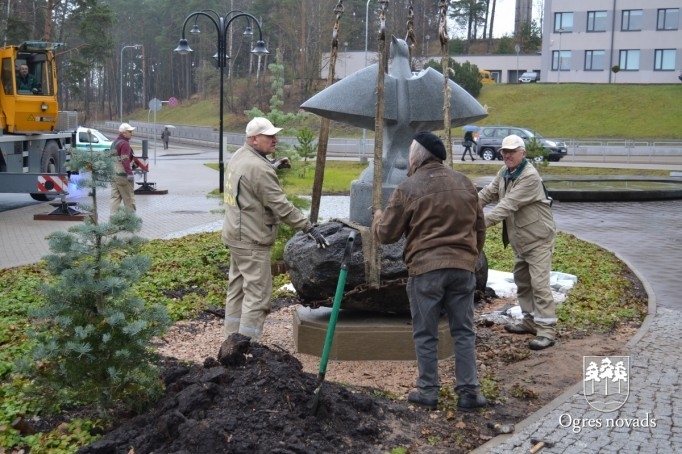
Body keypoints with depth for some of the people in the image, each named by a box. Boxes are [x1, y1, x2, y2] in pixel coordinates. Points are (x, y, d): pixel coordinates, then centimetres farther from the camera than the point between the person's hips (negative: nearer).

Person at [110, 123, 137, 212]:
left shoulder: (114, 143, 16)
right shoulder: (125, 144, -14)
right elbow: (125, 160, -22)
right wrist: (130, 173, -24)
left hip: (114, 174, 9)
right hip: (123, 175, -9)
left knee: (115, 197, 8)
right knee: (129, 198, 0)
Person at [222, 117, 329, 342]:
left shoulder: (239, 156, 8)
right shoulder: (258, 169, -22)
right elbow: (281, 206, -24)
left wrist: (272, 165, 26)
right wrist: (309, 228, -23)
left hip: (236, 236, 11)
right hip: (252, 241, -11)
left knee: (237, 289, 18)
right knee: (257, 294, -7)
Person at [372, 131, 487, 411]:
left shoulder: (408, 188, -6)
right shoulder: (464, 183, 9)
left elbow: (386, 234, -1)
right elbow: (479, 228, 15)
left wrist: (377, 220, 21)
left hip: (425, 269, -4)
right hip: (463, 268, 4)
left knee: (426, 334, 8)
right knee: (464, 332, 11)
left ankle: (428, 392, 14)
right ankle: (469, 392, 13)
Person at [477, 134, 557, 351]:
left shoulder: (530, 177, -24)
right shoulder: (504, 173, 6)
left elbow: (509, 204, -32)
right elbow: (488, 193, 1)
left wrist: (484, 221, -38)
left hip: (538, 237, -10)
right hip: (520, 239, 10)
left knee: (539, 284, -12)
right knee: (522, 281, 18)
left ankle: (546, 331, -9)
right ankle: (530, 321, 31)